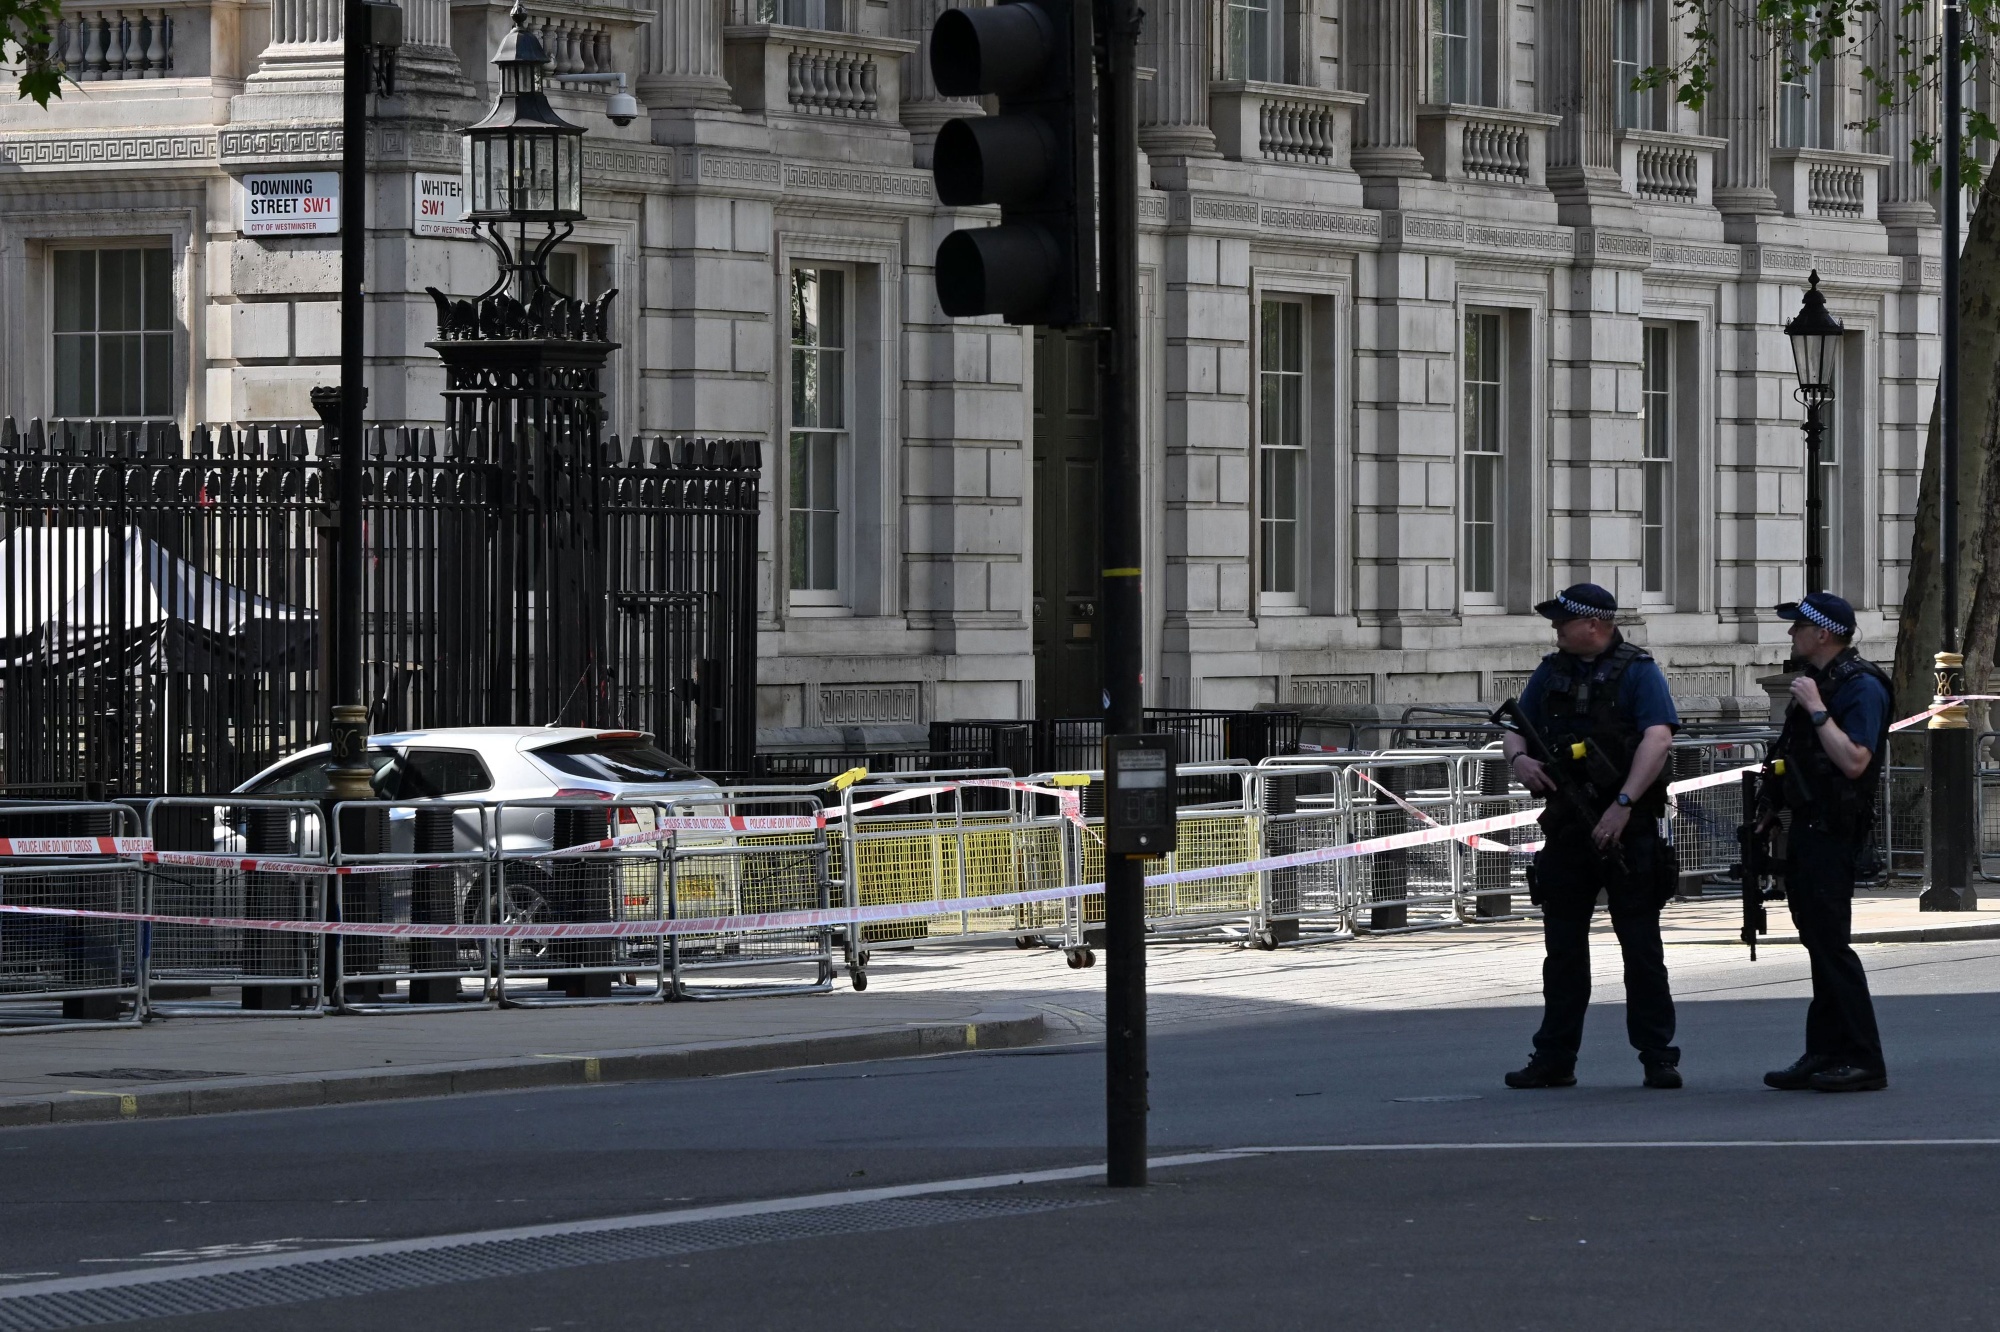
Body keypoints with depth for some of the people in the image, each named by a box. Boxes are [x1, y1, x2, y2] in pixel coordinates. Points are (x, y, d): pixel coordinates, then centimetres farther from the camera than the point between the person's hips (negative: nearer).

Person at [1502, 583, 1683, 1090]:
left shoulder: (1638, 672, -4)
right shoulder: (1550, 673, 15)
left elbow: (1658, 738, -16)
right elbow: (1516, 729, 16)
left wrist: (1623, 805, -24)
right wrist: (1518, 757, -9)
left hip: (1627, 827, -6)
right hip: (1567, 828, 6)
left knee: (1641, 945, -3)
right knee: (1563, 947, 7)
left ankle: (1658, 1057, 1)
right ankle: (1554, 1058, 12)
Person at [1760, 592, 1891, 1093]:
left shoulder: (1860, 687, -15)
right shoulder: (1818, 680, 17)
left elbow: (1853, 761, -26)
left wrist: (1816, 709, -23)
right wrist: (1775, 808, 21)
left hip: (1831, 831, -10)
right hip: (1807, 826, 10)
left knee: (1830, 942, -12)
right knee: (1818, 940, 11)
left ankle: (1864, 1061, -11)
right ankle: (1824, 1055, 14)